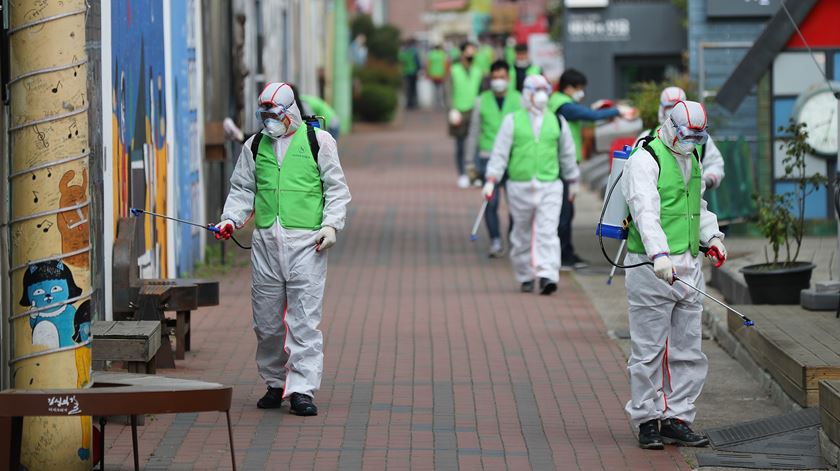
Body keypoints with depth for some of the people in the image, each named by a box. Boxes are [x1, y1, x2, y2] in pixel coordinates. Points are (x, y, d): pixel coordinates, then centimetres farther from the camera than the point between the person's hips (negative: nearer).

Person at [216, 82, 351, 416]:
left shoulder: (318, 141, 4)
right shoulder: (255, 145, 14)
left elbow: (336, 188, 6)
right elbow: (242, 189, 19)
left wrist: (330, 224, -6)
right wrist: (231, 219, 3)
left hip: (306, 240, -4)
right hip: (265, 240, 4)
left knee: (304, 318, -9)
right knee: (266, 319, 6)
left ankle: (302, 389, -9)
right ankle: (274, 384, 19)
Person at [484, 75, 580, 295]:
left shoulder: (557, 122, 10)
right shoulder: (512, 121, 4)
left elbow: (567, 153, 20)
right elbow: (500, 152, 0)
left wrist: (573, 181, 25)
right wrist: (491, 180, -8)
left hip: (550, 186, 0)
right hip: (520, 185, 0)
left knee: (547, 233, -12)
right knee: (522, 234, 8)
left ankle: (547, 276, -19)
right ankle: (525, 277, 20)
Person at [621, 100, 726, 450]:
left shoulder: (692, 160, 17)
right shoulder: (645, 159, -10)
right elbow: (645, 211, -23)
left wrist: (712, 235, 13)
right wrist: (659, 254, -37)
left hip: (687, 267, 8)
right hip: (650, 267, -8)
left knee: (688, 349, 8)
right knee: (649, 350, -3)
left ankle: (676, 419, 15)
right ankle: (646, 421, 5)